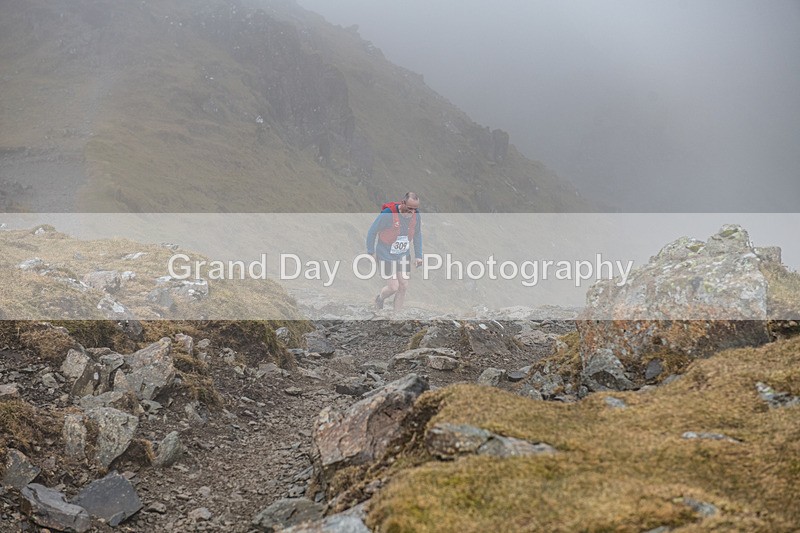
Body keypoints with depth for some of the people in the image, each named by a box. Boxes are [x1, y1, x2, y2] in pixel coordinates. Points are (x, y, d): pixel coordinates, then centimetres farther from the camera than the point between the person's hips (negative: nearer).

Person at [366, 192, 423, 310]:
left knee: (403, 287, 5)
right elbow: (372, 231, -12)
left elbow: (417, 235, 9)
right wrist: (371, 252, -5)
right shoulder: (388, 214, -26)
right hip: (386, 256, -5)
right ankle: (379, 299, 29)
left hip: (404, 256, 5)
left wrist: (418, 255, 9)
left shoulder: (416, 215, -9)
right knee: (393, 287, -6)